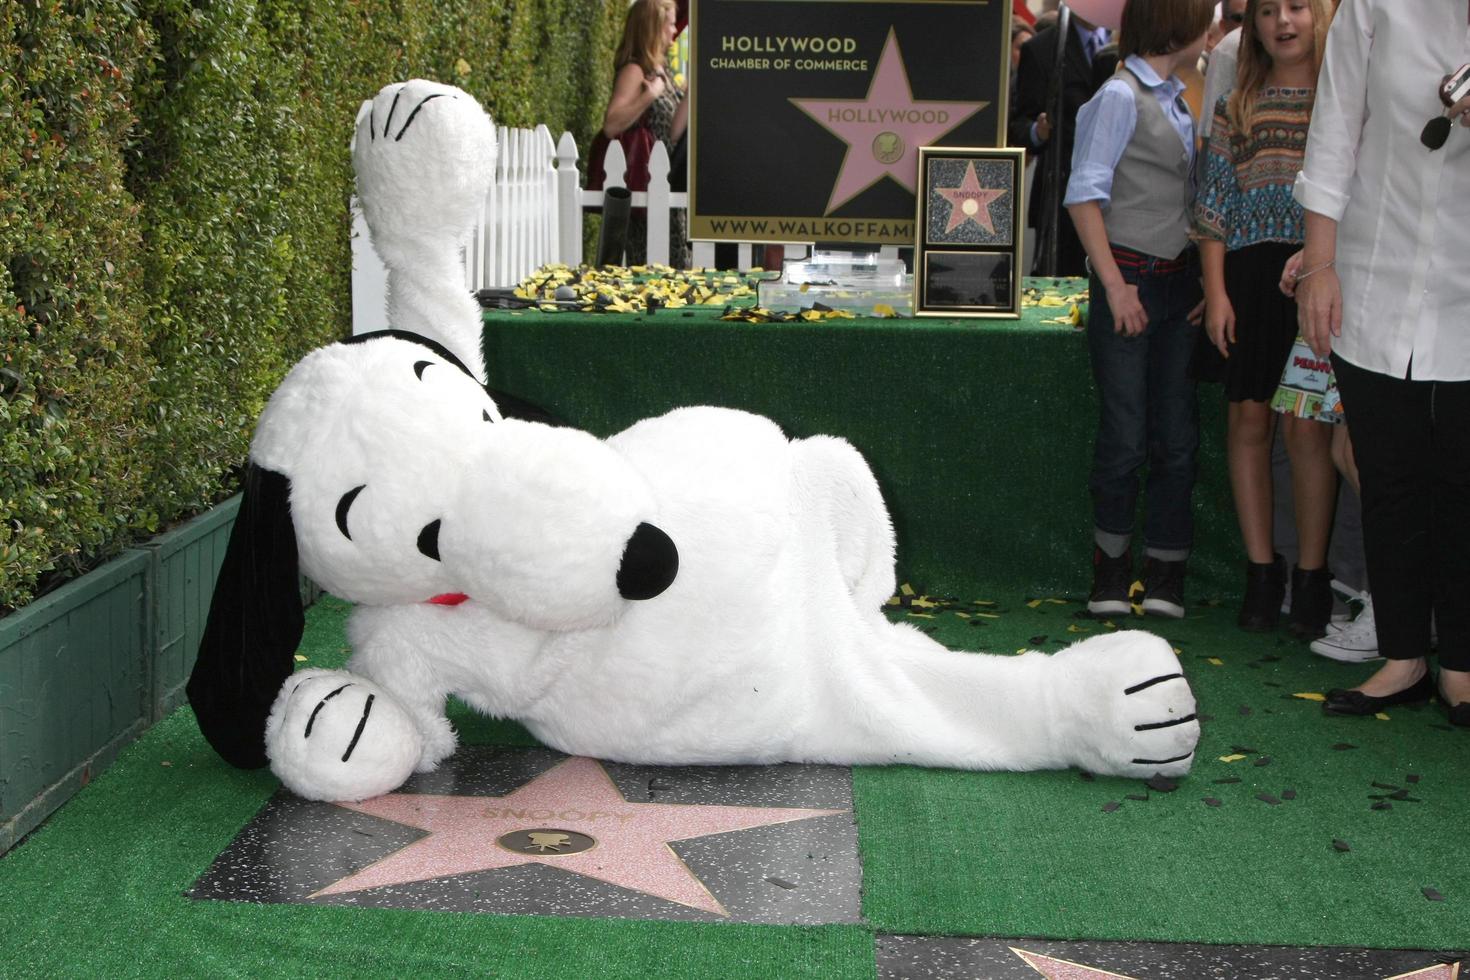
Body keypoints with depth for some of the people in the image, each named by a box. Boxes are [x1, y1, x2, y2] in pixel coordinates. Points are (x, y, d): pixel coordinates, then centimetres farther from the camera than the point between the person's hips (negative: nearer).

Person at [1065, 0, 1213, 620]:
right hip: (1131, 278, -7)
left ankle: (1165, 574, 11)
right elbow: (1084, 196, -11)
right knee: (1125, 435, -3)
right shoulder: (1121, 96, -7)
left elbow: (1186, 197, 16)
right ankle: (1110, 568, 9)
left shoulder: (1174, 99, 16)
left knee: (1177, 435, 5)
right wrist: (1115, 284, -16)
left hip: (1178, 282, 7)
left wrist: (1205, 281, 5)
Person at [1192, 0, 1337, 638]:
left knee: (1307, 425, -5)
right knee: (1248, 419, 3)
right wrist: (1216, 292, 0)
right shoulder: (1237, 107, 12)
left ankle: (1310, 578, 3)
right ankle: (1261, 572, 12)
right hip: (1248, 276, 2)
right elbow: (1214, 203, 9)